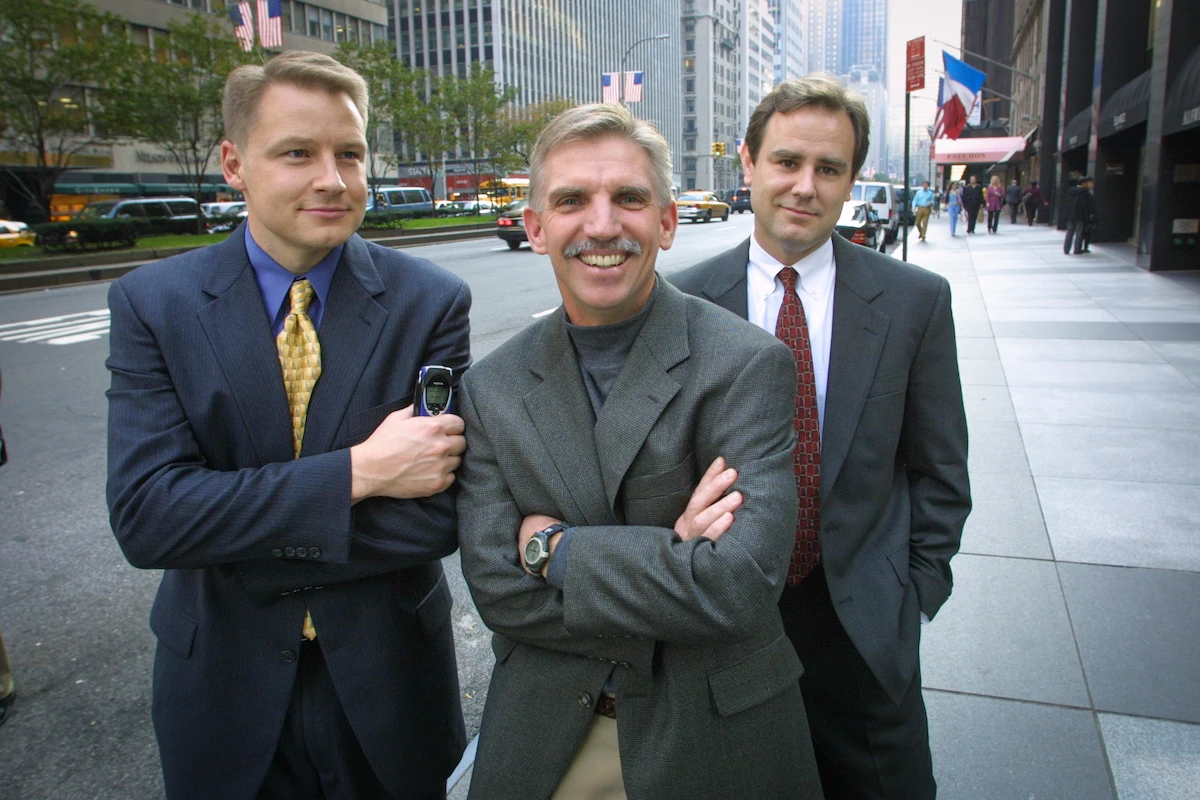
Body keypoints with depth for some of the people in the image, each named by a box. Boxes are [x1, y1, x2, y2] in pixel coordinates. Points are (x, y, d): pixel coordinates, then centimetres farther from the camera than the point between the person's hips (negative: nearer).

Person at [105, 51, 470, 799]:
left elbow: (441, 513, -16)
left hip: (388, 680, 0)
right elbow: (145, 514, -18)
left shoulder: (431, 302, -11)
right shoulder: (153, 302, -8)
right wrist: (358, 472, -25)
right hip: (222, 683, 1)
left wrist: (242, 536, -20)